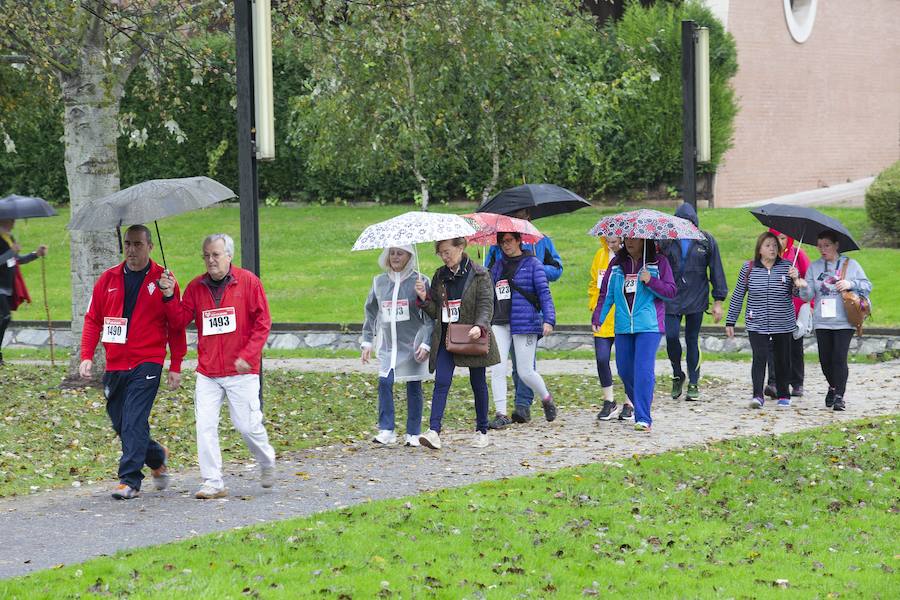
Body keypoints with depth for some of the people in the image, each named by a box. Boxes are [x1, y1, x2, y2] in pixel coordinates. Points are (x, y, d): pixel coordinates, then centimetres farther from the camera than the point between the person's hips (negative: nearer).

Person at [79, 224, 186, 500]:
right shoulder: (108, 279, 8)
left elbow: (176, 327, 1)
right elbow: (93, 320, 11)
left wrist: (175, 367, -1)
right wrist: (87, 356, 0)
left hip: (147, 364, -5)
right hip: (115, 364, 5)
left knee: (134, 421, -14)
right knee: (120, 422, 10)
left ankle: (130, 480, -11)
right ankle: (157, 456, 34)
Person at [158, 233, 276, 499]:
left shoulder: (248, 281, -3)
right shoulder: (196, 286, 7)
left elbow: (262, 323, -4)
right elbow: (181, 319, 4)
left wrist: (247, 355, -12)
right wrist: (169, 296, -13)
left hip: (241, 371, -3)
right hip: (207, 372, 3)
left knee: (247, 425, 0)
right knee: (205, 425, -7)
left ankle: (267, 462, 30)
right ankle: (213, 483, -2)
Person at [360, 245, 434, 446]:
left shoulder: (419, 281, -4)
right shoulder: (379, 281, 8)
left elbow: (430, 316, -4)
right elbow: (371, 313, 16)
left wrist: (426, 343, -12)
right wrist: (367, 341, 10)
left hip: (413, 343, -3)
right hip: (388, 344, 3)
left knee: (413, 387, 2)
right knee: (384, 383, -10)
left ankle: (413, 434, 8)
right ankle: (386, 430, -7)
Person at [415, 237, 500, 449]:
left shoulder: (479, 275, -5)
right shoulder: (440, 276, 10)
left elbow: (486, 305, -11)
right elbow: (435, 311, 12)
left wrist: (480, 326, -29)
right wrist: (424, 298, -8)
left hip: (472, 337, -3)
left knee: (478, 383, 9)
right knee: (441, 382, -12)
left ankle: (482, 431, 22)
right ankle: (434, 431, -22)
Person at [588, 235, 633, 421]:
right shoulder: (600, 255, 9)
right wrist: (594, 306, 9)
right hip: (603, 319, 4)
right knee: (602, 359, -3)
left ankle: (629, 404, 16)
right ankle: (608, 401, 13)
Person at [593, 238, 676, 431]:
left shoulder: (659, 263, 2)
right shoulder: (617, 265, 12)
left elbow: (671, 290, -1)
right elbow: (606, 293, 11)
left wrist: (651, 281, -16)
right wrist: (598, 317, -1)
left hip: (649, 327, -5)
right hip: (623, 328, 5)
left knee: (643, 370, -14)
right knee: (624, 370, 8)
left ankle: (643, 418, -14)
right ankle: (639, 405, 32)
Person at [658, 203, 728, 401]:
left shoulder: (706, 241, 2)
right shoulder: (667, 240, 1)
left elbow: (716, 271, 5)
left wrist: (718, 300, 2)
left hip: (696, 298, 0)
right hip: (671, 298, 0)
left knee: (692, 340, 3)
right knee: (671, 336, -9)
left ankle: (693, 383, 13)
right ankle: (677, 375, 15)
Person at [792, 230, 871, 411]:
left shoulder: (850, 265, 4)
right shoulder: (814, 267, 10)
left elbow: (868, 286, 6)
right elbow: (807, 296, 5)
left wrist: (851, 284, -10)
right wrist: (802, 285, -16)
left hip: (844, 321, -3)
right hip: (822, 321, 3)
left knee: (839, 358, -12)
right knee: (825, 359, 5)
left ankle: (839, 396, -7)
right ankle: (833, 387, 31)